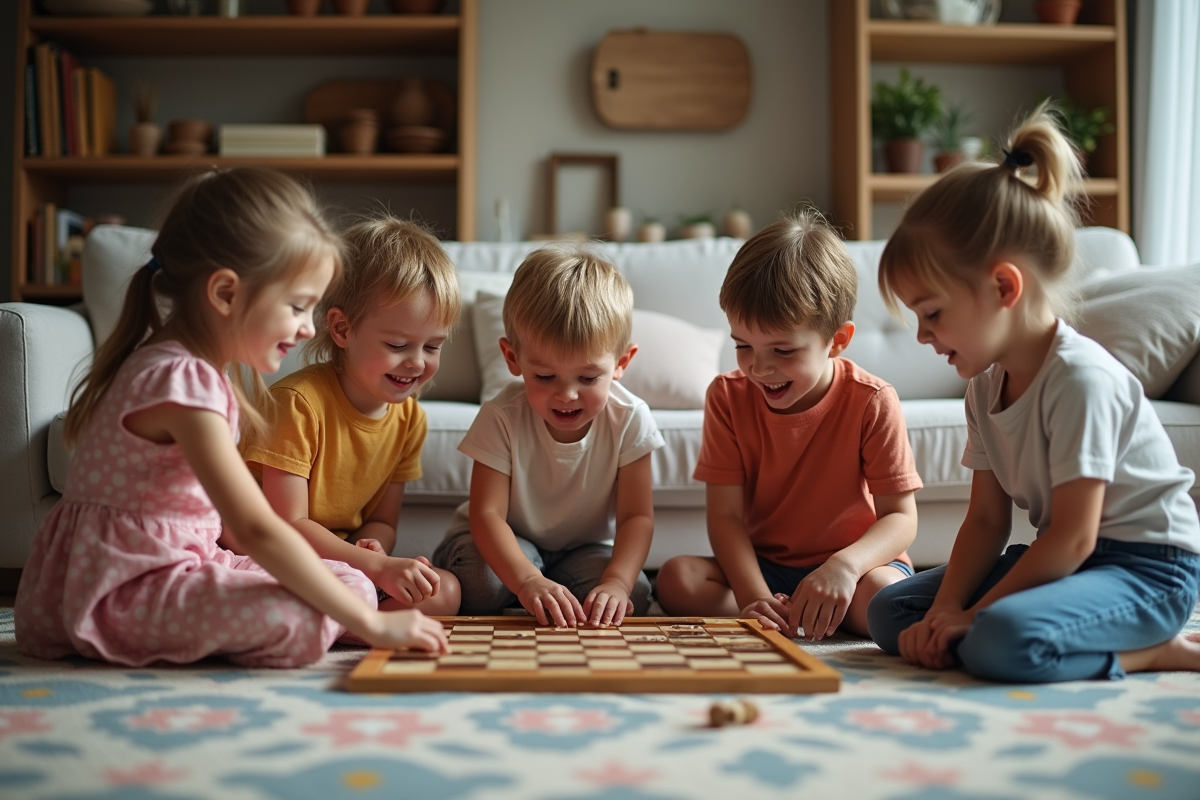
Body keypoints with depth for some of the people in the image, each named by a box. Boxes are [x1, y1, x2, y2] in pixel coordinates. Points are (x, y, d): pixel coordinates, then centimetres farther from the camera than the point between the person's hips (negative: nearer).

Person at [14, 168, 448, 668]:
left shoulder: (200, 365, 10)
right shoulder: (182, 380, -23)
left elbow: (230, 517, 9)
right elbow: (256, 531, -29)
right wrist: (369, 623, -26)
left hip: (172, 563, 9)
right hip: (123, 588, -9)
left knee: (349, 583, 2)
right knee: (305, 623, -27)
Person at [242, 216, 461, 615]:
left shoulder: (409, 418, 2)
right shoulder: (298, 403, -20)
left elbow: (381, 522, 8)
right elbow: (287, 523, -20)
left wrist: (371, 548, -18)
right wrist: (376, 567, -29)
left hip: (338, 566, 7)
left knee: (444, 590, -14)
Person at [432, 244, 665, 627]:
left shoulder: (629, 419, -19)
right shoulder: (501, 417, -24)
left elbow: (637, 516, -19)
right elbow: (487, 512, -28)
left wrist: (615, 582, -39)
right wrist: (528, 581, -46)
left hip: (585, 547, 2)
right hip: (505, 544, -2)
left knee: (634, 596, -26)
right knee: (479, 582, -34)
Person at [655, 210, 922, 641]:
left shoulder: (871, 403, -13)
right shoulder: (728, 396, -5)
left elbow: (900, 516, -13)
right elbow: (725, 515, -10)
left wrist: (845, 565, -35)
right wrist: (754, 598, -27)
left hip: (855, 563, -2)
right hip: (763, 567, 2)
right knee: (677, 580, -25)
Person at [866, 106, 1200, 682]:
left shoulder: (1080, 379, -22)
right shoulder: (986, 386, 5)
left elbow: (1073, 537, -23)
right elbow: (987, 519, 4)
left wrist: (973, 614, -19)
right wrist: (946, 610, -11)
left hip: (1147, 567, -10)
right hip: (1069, 557, 10)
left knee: (1001, 641, -37)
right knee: (889, 611, 0)